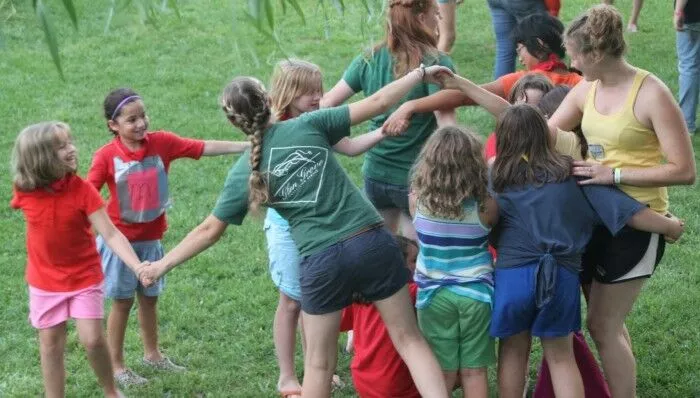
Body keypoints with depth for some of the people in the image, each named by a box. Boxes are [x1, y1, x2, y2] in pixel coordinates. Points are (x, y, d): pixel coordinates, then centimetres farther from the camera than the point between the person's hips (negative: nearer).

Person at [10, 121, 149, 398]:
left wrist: (138, 267, -33)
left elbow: (111, 234, -23)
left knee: (92, 339, -6)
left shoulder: (82, 189, -19)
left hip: (84, 277, -2)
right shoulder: (24, 191, -15)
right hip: (45, 281, 2)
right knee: (50, 344, 9)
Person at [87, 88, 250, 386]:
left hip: (151, 239, 4)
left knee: (149, 297, 17)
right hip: (120, 239, -3)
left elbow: (204, 148, -10)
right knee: (122, 301, 6)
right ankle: (116, 365, 19)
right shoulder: (106, 155, -16)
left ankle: (152, 354, 35)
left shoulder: (162, 142, -8)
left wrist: (249, 146, -16)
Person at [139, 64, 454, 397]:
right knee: (408, 338, 9)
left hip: (321, 261, 0)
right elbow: (375, 103, 1)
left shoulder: (243, 174, 4)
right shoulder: (309, 125, 1)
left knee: (319, 364, 16)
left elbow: (209, 231, 8)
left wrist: (162, 264, 19)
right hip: (371, 241, 0)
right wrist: (420, 73, 13)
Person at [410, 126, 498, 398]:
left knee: (442, 372, 8)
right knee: (474, 370, 9)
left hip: (434, 294, 1)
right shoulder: (485, 206, -14)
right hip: (476, 294, -1)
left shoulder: (418, 199, -11)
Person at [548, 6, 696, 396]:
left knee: (603, 325, 0)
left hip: (637, 222, -7)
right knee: (608, 321, 18)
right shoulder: (585, 91, 1)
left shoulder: (651, 94, -20)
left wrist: (615, 174, -23)